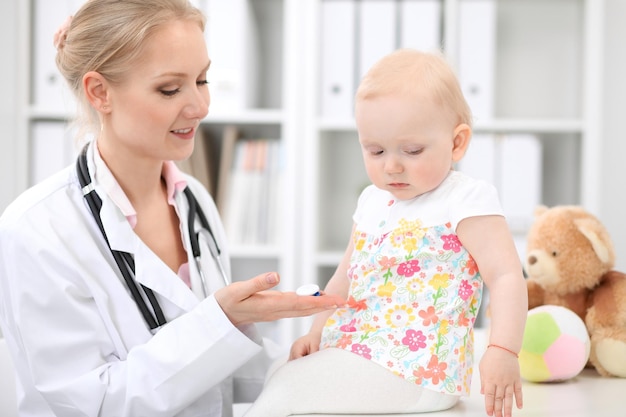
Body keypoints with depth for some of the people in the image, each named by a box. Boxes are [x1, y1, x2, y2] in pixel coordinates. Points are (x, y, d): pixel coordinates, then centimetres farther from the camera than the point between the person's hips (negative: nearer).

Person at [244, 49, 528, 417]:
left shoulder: (467, 202, -8)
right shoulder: (373, 201, 15)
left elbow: (507, 276, -16)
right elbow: (346, 278, 24)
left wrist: (503, 352, -28)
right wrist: (317, 334, 13)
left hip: (413, 371, -8)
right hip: (355, 356, 8)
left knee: (288, 385, -20)